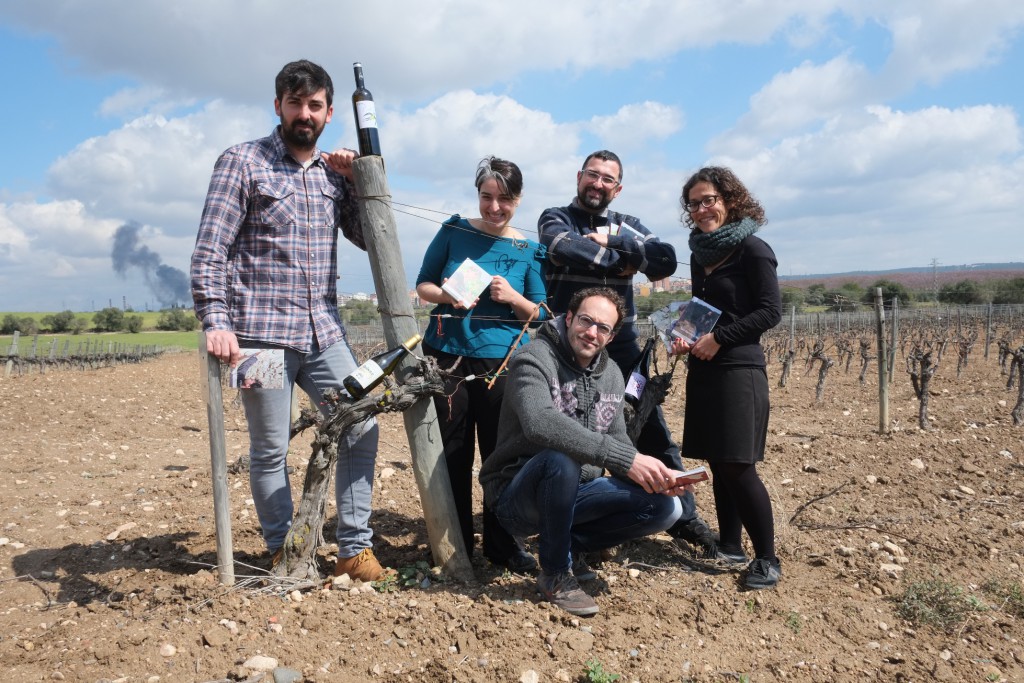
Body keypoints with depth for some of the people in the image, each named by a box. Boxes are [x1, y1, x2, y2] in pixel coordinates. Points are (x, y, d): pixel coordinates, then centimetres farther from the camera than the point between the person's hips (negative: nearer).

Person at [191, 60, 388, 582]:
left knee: (362, 430, 0)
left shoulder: (334, 171, 14)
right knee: (270, 451, 5)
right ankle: (284, 553, 22)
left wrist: (359, 181, 1)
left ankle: (355, 549, 11)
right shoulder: (243, 162, -1)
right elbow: (210, 250, -7)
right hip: (262, 334, -4)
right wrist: (215, 322, -18)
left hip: (324, 333, 5)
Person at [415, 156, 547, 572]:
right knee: (452, 456, 5)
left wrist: (514, 298, -13)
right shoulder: (454, 231, 4)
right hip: (447, 360, 0)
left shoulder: (529, 251, 5)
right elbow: (423, 284, 9)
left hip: (502, 364, 0)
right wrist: (444, 295, -13)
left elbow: (540, 314, 8)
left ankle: (502, 544, 20)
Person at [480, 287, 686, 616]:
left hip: (575, 492, 6)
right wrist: (625, 459, -41)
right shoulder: (533, 359, -17)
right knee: (561, 457, -38)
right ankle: (556, 574, -14)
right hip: (518, 497, -6)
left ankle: (570, 545, 8)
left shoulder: (611, 375, 7)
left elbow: (616, 440, 7)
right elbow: (539, 423, -36)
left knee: (666, 506, -10)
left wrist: (653, 474, -15)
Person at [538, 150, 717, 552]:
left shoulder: (625, 225, 12)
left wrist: (614, 239, -14)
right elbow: (569, 250, -22)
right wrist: (622, 260, -11)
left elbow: (665, 260, -5)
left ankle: (683, 517, 16)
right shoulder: (555, 219, 2)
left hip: (621, 346, 3)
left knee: (654, 432, 4)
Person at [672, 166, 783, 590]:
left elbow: (770, 311, -11)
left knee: (738, 465, -9)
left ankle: (767, 559, 3)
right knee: (718, 463, 9)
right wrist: (685, 336, 3)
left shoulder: (751, 249, -6)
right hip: (703, 370, 7)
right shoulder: (700, 253, 14)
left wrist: (718, 338, -14)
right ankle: (729, 547, 21)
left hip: (739, 369, -7)